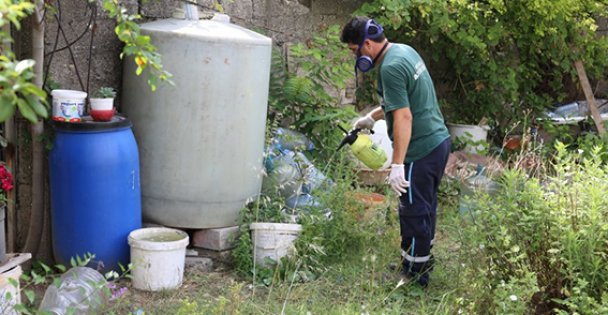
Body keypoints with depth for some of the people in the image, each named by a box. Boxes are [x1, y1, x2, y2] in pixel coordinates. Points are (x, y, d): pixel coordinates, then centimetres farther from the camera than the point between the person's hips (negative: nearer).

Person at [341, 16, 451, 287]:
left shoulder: (390, 68, -20)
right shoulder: (404, 51, 11)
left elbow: (404, 117, -25)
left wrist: (397, 165, -25)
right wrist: (371, 117, 32)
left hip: (420, 150, -10)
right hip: (438, 141, 10)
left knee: (414, 213, 0)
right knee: (425, 208, 21)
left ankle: (415, 277, 9)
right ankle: (422, 263, 35)